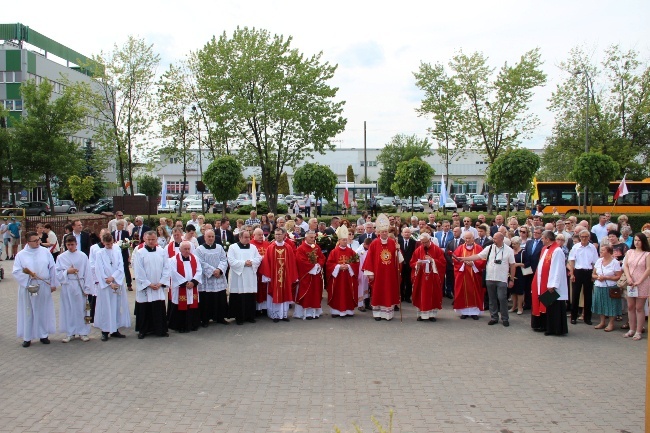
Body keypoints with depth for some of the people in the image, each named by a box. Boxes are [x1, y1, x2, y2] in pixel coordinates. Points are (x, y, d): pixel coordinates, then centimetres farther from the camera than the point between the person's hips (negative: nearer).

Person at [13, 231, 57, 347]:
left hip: (44, 287, 1)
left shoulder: (45, 252, 2)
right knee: (28, 312, 5)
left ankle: (44, 334, 21)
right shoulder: (21, 255, -1)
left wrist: (53, 284, 3)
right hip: (28, 287, -1)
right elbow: (16, 272, -4)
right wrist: (28, 275, -19)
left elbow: (52, 269, 5)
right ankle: (27, 337, 15)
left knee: (43, 311, 9)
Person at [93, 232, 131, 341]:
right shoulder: (99, 253, -2)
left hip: (118, 283, 3)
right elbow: (99, 271, -6)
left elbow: (121, 267, -1)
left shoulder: (117, 251, 5)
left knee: (118, 306, 6)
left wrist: (113, 277, -15)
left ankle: (115, 330, 15)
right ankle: (105, 331, 8)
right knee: (106, 307, -1)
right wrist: (109, 283, -11)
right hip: (105, 285, -3)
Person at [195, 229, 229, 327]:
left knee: (221, 299, 6)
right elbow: (201, 263, -9)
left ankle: (220, 317, 17)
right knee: (206, 300, -1)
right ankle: (205, 319, 8)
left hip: (219, 279, 3)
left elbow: (224, 260, 3)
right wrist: (213, 271, -15)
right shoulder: (200, 249, -1)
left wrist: (219, 270, -14)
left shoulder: (219, 248, 10)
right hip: (206, 280, -3)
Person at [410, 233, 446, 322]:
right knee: (421, 296, 2)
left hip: (433, 278, -1)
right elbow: (412, 264, 4)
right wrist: (417, 263, -16)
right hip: (420, 278, 1)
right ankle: (421, 314, 10)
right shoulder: (417, 250, 3)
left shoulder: (437, 250, -3)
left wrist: (432, 260, -19)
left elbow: (443, 263, -7)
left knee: (433, 296, 4)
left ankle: (432, 314, 12)